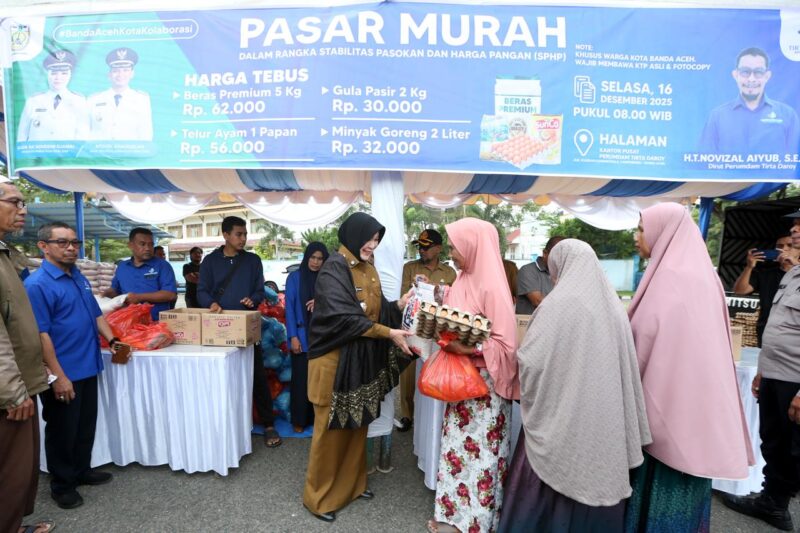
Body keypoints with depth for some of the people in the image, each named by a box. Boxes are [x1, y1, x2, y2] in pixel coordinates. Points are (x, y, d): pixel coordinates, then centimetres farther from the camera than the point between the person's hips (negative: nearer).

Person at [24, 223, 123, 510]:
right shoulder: (37, 284, -16)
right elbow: (40, 334, -19)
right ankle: (61, 484, 27)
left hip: (87, 367, 7)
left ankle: (82, 471, 37)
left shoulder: (79, 277, 9)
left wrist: (112, 340, 5)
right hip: (63, 373, -7)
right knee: (62, 430, 9)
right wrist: (58, 376, -20)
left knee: (86, 425, 19)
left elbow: (96, 314, 17)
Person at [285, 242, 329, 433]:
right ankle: (299, 420, 18)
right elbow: (289, 309, -3)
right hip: (302, 336, -2)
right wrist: (293, 336, -10)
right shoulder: (295, 277, -1)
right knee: (301, 378, 5)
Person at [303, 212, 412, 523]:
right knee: (332, 430, 7)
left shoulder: (368, 269, 8)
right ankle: (320, 496, 27)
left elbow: (375, 309, 10)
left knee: (358, 425, 19)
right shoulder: (333, 269, -17)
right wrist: (388, 333, -24)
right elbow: (344, 317, -25)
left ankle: (352, 483, 39)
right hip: (337, 361, -7)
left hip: (364, 360, 8)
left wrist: (399, 304, -7)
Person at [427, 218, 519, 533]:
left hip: (484, 383, -8)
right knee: (457, 445, 17)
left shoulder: (492, 288, -20)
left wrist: (467, 349, -27)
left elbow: (506, 344, -20)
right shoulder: (463, 281, 4)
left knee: (479, 451, 8)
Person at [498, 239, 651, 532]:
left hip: (562, 417, -6)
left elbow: (530, 360, -16)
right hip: (605, 419, 6)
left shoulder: (558, 303, -16)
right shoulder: (613, 305, 3)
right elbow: (627, 367, 6)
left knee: (547, 487, 11)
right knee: (597, 478, 19)